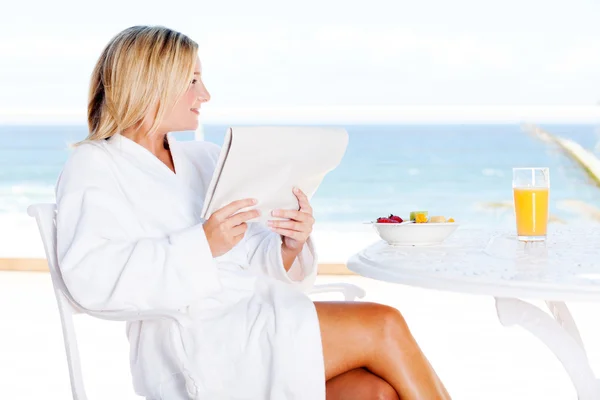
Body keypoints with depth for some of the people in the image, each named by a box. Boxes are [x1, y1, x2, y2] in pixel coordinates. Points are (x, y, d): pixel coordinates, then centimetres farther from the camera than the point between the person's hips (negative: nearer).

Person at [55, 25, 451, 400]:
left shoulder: (205, 158, 25)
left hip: (264, 320, 6)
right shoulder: (93, 165, 7)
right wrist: (203, 246, -18)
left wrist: (291, 246, -4)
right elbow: (91, 277, -11)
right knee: (382, 326, -21)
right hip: (195, 341, -6)